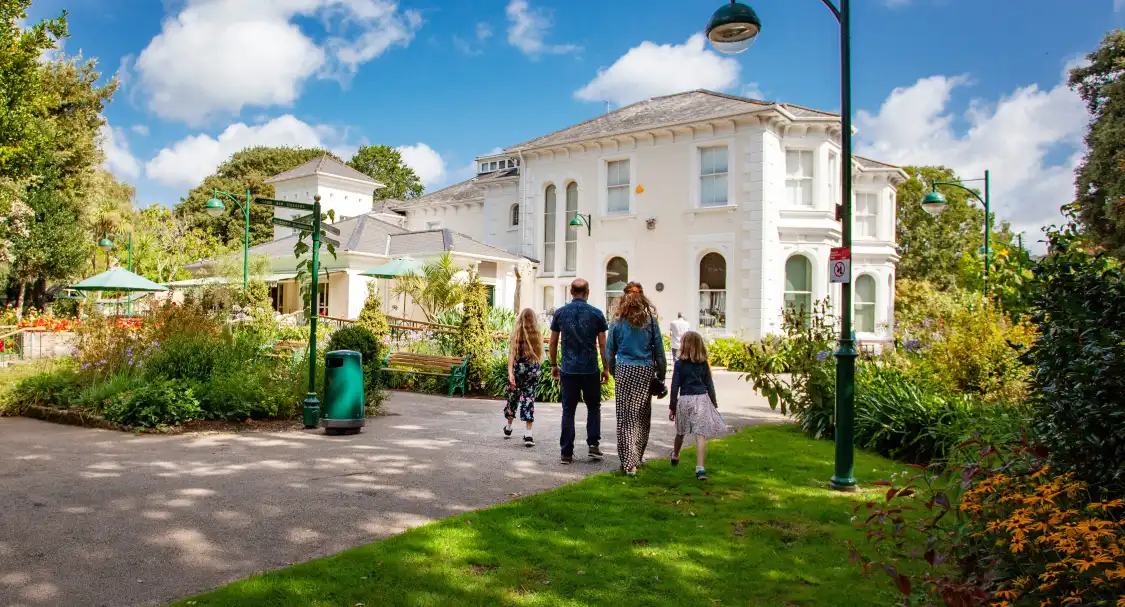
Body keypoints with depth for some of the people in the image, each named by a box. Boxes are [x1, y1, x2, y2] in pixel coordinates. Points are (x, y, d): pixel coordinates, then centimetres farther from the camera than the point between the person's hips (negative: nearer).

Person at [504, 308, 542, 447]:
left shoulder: (517, 333, -3)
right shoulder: (537, 334, 1)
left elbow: (512, 353, -11)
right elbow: (540, 354, 3)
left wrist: (510, 372, -15)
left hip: (518, 367, -1)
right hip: (533, 370, 1)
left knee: (513, 397, 16)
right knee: (529, 399, 2)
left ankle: (508, 428, 34)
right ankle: (528, 434, -8)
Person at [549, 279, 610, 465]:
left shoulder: (560, 313, 2)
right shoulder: (596, 314, -2)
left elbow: (553, 342, 7)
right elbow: (602, 344, -1)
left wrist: (554, 365, 17)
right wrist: (606, 368, 7)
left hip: (568, 369, 1)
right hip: (590, 369, -1)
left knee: (568, 411, 5)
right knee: (593, 407, 16)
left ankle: (566, 453, 6)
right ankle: (593, 444, 9)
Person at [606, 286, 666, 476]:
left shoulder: (618, 322, 1)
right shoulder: (650, 321, 1)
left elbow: (609, 351, 5)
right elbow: (659, 352, 3)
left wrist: (613, 372, 17)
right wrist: (661, 375, 12)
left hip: (624, 370, 0)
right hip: (645, 371, 0)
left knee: (626, 416, 3)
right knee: (642, 416, 11)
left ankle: (628, 461, 0)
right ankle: (636, 457, 19)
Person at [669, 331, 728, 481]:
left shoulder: (679, 363, -2)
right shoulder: (704, 363, 3)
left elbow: (675, 386, -3)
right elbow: (709, 385, 6)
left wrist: (672, 407, 2)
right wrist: (714, 404, 15)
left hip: (684, 400, 0)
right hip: (701, 399, 0)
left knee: (680, 432, 20)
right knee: (700, 434, -5)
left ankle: (675, 456, 44)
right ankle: (700, 467, -14)